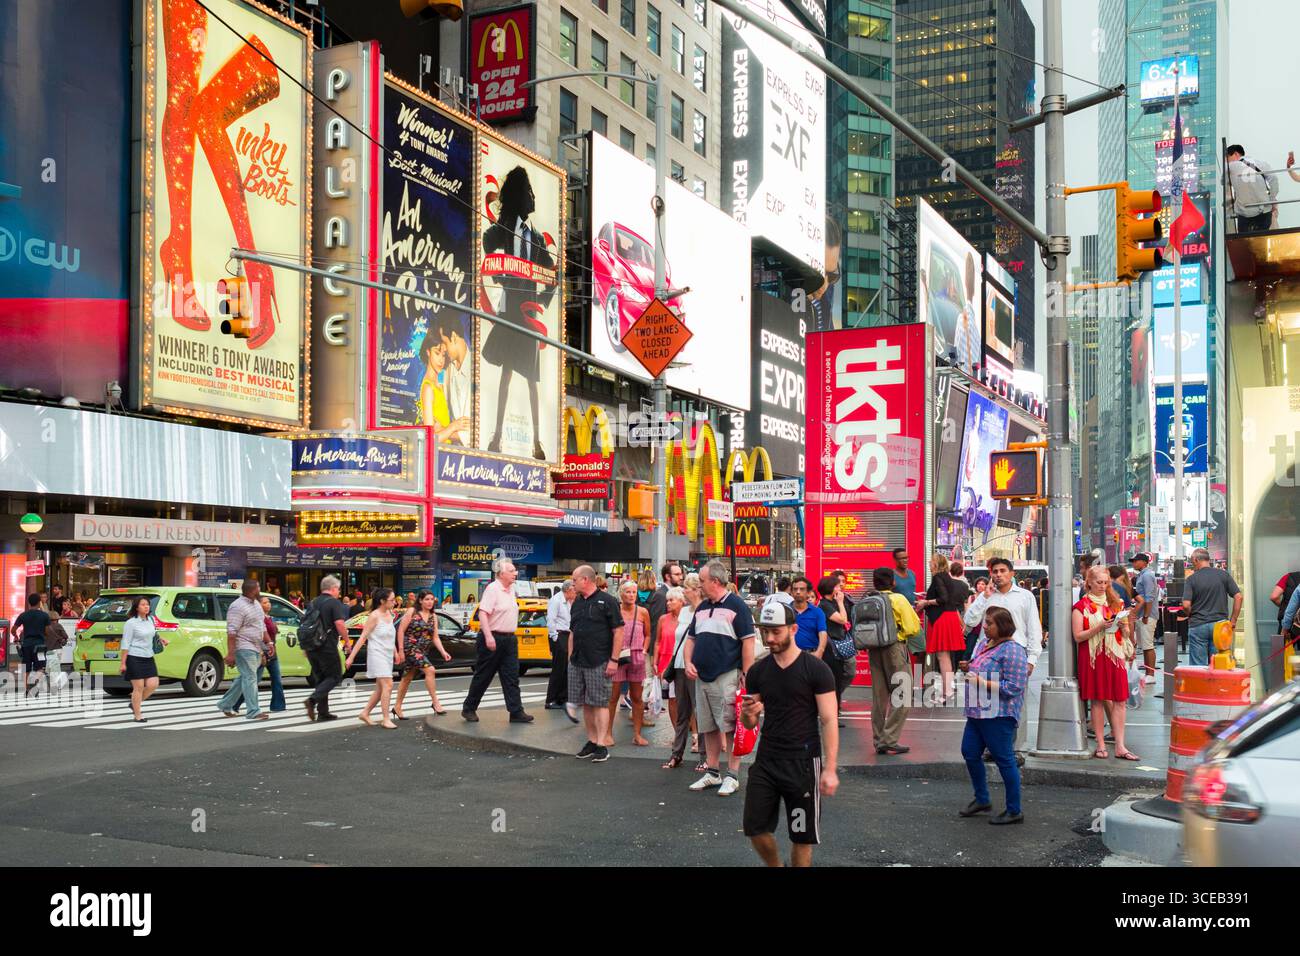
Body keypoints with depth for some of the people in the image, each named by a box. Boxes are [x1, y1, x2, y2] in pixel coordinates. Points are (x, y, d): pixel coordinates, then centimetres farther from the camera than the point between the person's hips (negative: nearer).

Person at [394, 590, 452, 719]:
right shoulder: (412, 611, -7)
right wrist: (401, 650, -13)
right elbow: (401, 631, -8)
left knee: (407, 678, 14)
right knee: (430, 670, -20)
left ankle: (397, 707, 25)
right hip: (410, 647, -6)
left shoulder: (433, 616, 8)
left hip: (424, 651, 6)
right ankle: (435, 702, -15)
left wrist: (443, 652, -7)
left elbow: (435, 637, 6)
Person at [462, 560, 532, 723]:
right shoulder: (492, 589, -13)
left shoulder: (511, 589, 13)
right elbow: (482, 613, -21)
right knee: (483, 676, 2)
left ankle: (516, 712, 1)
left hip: (509, 639, 8)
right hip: (493, 638, -8)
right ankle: (468, 709, 16)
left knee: (511, 677, 3)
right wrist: (488, 636, -28)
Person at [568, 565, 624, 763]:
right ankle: (591, 741, 19)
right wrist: (570, 657, 13)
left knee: (600, 703, -5)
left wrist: (614, 660, -15)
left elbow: (618, 631, -11)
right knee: (585, 704, 10)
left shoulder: (607, 601, -8)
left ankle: (601, 746, -4)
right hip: (577, 662, 7)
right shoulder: (577, 603, 14)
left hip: (599, 663, -7)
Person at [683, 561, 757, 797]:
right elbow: (691, 638, 22)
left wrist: (746, 676, -13)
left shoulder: (737, 606, -7)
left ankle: (732, 776, 3)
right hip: (702, 677, 7)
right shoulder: (701, 608, 15)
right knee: (708, 728, 12)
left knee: (730, 727, -4)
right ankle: (712, 773, 22)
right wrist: (688, 662, 5)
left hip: (727, 676, -7)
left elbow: (748, 642, -9)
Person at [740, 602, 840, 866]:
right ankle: (775, 866, 31)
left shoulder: (816, 670, -9)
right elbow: (750, 724, 11)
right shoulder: (757, 672, 5)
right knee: (756, 829, 5)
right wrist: (748, 713, -14)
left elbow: (829, 721, -10)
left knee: (802, 836, 4)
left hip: (803, 762, -4)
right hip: (766, 760, 4)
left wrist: (830, 769, -17)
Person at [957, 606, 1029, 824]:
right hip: (978, 712, 10)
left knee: (1004, 760, -1)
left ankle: (1014, 811, 10)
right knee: (969, 753, 14)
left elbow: (1013, 687, -22)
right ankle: (982, 799, 31)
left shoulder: (1012, 651, -16)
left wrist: (981, 682, -22)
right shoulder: (983, 643, 12)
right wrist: (968, 669, 4)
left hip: (999, 716, -10)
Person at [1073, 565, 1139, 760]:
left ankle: (1120, 746, -1)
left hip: (1115, 656, 4)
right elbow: (1078, 636, -7)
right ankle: (1101, 745, 6)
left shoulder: (1116, 603, 14)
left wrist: (1123, 625, -4)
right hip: (1094, 657, -4)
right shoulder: (1081, 607, 1)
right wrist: (1099, 627, -17)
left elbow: (1125, 634, 18)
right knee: (1097, 700, -1)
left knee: (1119, 700, -3)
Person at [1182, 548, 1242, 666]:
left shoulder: (1192, 579, -5)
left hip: (1198, 626, -3)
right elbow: (1239, 597, -1)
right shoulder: (1223, 574, 3)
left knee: (1197, 666, 3)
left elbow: (1186, 605, -13)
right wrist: (1233, 620, 5)